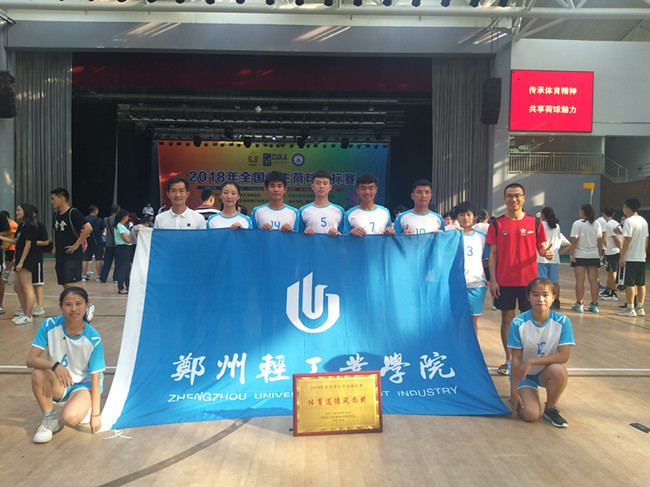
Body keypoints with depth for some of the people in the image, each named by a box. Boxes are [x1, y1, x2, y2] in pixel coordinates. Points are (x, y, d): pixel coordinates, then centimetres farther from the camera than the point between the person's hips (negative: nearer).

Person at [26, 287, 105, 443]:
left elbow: (95, 379, -16)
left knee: (70, 418, -31)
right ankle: (49, 419, -8)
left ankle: (83, 407, 8)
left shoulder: (93, 339, -20)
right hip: (58, 384, 3)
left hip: (84, 384, -3)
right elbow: (31, 360, -18)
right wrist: (55, 365, -39)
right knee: (39, 373, -31)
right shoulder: (50, 325, -15)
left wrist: (95, 414, -16)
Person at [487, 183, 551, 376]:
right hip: (504, 281, 0)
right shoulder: (497, 224, 1)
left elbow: (541, 247, 9)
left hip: (528, 280, 1)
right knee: (507, 319, 6)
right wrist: (493, 280, -5)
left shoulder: (534, 223, 3)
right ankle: (509, 360, 19)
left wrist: (546, 253, -16)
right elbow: (493, 253, 1)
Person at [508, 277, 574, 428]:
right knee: (531, 414, -20)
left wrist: (531, 361, -28)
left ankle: (550, 409, -6)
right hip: (524, 373, -1)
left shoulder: (562, 321, -15)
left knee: (559, 370, -34)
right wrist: (513, 391, -12)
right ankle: (522, 393, 17)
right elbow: (516, 359, -13)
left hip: (546, 371, 1)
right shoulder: (518, 323, -18)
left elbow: (563, 356, -20)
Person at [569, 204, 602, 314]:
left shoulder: (577, 224, -9)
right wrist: (599, 254, 16)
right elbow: (600, 241, 7)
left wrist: (571, 254, -8)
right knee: (593, 281, 5)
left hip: (580, 256, -4)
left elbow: (574, 241, -13)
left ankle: (579, 304, 0)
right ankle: (594, 305, 8)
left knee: (580, 280, -2)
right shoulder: (597, 224, 6)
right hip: (594, 256, 4)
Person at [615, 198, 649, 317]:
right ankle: (640, 308, 17)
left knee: (630, 284, -4)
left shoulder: (629, 221, -13)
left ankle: (630, 309, -1)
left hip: (630, 258, -8)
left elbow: (627, 240, -17)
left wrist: (622, 257, -14)